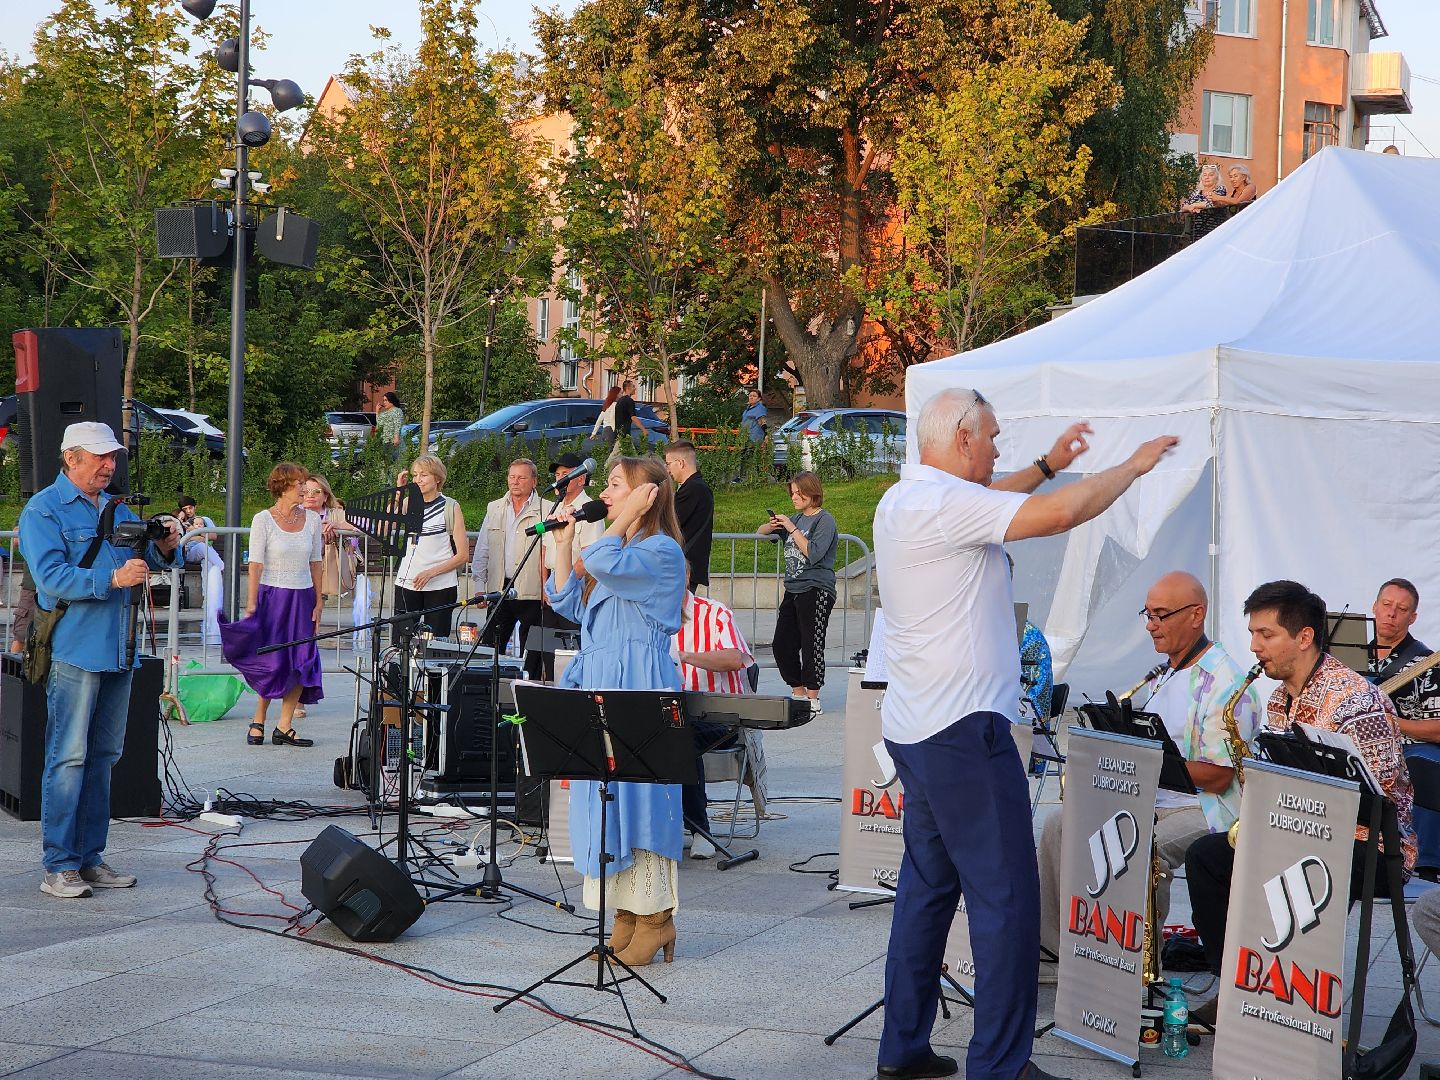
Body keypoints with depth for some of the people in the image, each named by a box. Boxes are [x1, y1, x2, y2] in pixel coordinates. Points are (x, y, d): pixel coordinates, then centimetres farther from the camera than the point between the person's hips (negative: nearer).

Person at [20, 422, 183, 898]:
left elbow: (147, 563, 21)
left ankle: (90, 857, 17)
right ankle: (58, 866, -5)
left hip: (118, 651, 7)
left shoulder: (117, 509, 17)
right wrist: (112, 579, -25)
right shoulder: (43, 511, -4)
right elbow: (51, 577, -15)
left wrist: (164, 549, -2)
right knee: (68, 757, -8)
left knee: (103, 756, 10)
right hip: (74, 649, -7)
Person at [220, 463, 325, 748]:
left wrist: (318, 601, 7)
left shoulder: (312, 519, 6)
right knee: (272, 663, -5)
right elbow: (256, 564, -8)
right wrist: (251, 603, -14)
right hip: (272, 595, -4)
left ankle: (284, 727, 4)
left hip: (303, 597, 4)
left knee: (301, 662, -1)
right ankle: (258, 722, 11)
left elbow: (316, 563, 10)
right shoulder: (263, 520, -5)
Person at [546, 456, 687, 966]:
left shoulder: (661, 551, -9)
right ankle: (626, 913, 13)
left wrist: (627, 517, -14)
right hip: (600, 686, 9)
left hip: (639, 690, -9)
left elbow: (602, 565, -25)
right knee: (606, 799, 8)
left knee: (638, 798, -8)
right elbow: (567, 604, 18)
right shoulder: (619, 550, 19)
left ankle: (655, 918, -2)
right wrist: (563, 542, 14)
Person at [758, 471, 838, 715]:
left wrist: (791, 529, -17)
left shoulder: (824, 521, -8)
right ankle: (799, 695, 19)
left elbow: (813, 554, -19)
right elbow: (761, 531, 25)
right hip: (793, 591, 9)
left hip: (816, 592, -8)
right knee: (782, 645, 8)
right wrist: (772, 525, 2)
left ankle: (813, 701, 1)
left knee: (812, 646, -5)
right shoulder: (797, 518, 16)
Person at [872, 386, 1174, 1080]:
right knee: (1005, 897, -5)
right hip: (963, 729, -10)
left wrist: (1047, 465, 35)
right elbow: (1062, 513, -24)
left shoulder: (902, 500, 13)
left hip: (915, 728, 10)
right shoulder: (941, 503, -17)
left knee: (927, 887, 14)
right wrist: (1133, 465, -10)